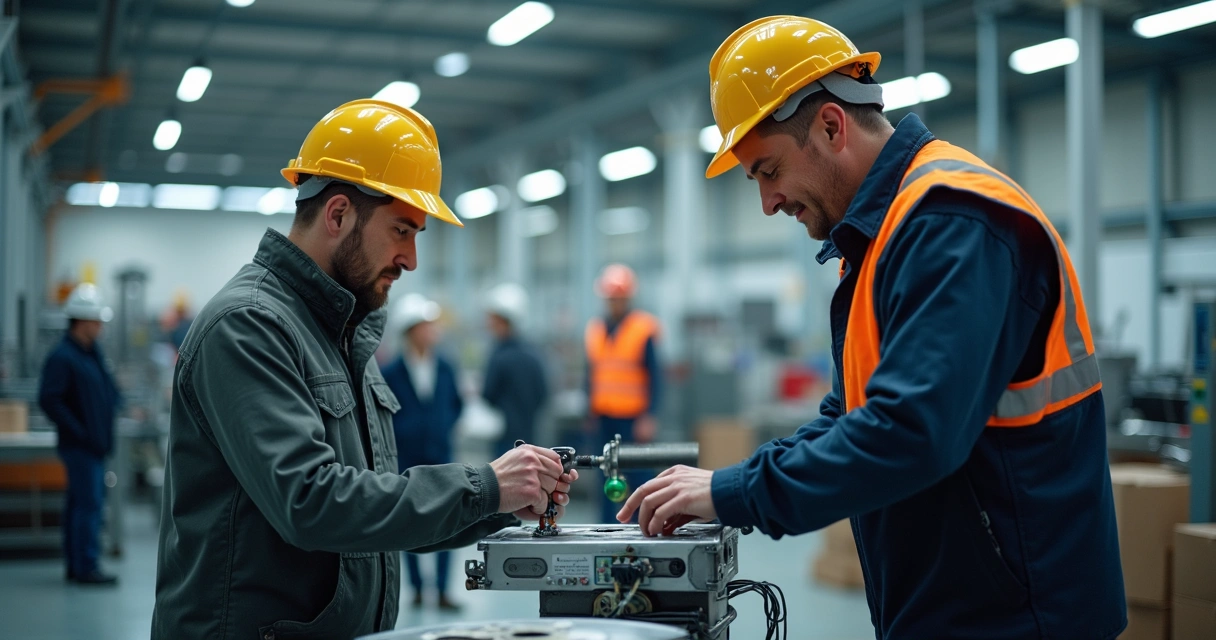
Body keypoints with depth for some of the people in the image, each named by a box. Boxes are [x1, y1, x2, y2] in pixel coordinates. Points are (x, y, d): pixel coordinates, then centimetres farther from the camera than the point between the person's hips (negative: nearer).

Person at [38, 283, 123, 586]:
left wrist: (117, 404, 9)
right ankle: (86, 567, -5)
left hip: (95, 444, 9)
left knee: (81, 503, 14)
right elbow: (48, 400, -19)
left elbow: (107, 386, 28)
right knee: (89, 503, -9)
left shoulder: (93, 351, 13)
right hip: (80, 446, -9)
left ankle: (76, 564, 21)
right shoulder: (62, 357, -15)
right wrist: (79, 432, -18)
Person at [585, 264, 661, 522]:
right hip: (603, 417, 5)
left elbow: (655, 376, -5)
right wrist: (590, 412, 14)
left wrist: (649, 417, -12)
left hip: (633, 418, -5)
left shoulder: (644, 329, -4)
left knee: (637, 477, -5)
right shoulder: (595, 330, 12)